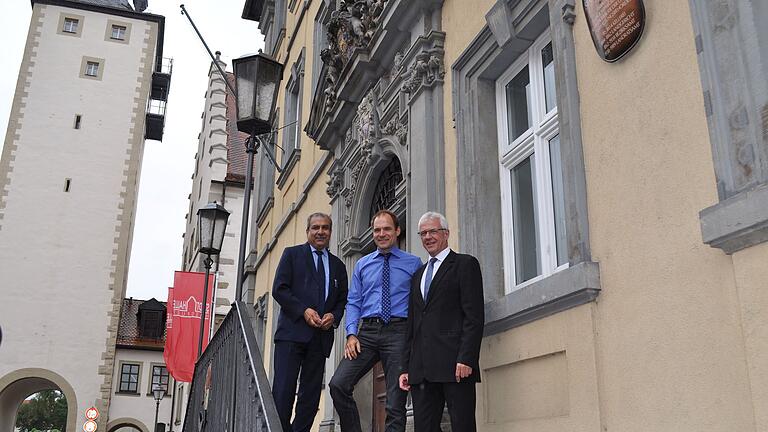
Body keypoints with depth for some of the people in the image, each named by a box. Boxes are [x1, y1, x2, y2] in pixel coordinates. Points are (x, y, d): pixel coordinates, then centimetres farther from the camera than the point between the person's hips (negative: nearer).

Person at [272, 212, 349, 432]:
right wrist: (303, 311, -12)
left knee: (311, 393, 4)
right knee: (283, 389, -11)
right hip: (293, 330, -4)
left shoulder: (338, 265, 19)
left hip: (321, 336, 4)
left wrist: (334, 316, -2)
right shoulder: (292, 254, 8)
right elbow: (279, 289, -1)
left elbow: (342, 299, 19)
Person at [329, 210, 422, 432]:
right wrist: (351, 334, -2)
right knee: (338, 384, -14)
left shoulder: (414, 263, 9)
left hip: (398, 332, -2)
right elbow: (353, 302, 13)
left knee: (396, 401, -2)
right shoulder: (362, 264, 17)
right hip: (367, 331, 2)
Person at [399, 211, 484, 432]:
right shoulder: (418, 275, 24)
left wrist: (466, 358, -16)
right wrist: (406, 368, 13)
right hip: (421, 368, 6)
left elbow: (474, 317, -6)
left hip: (455, 364, -6)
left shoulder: (465, 264, 4)